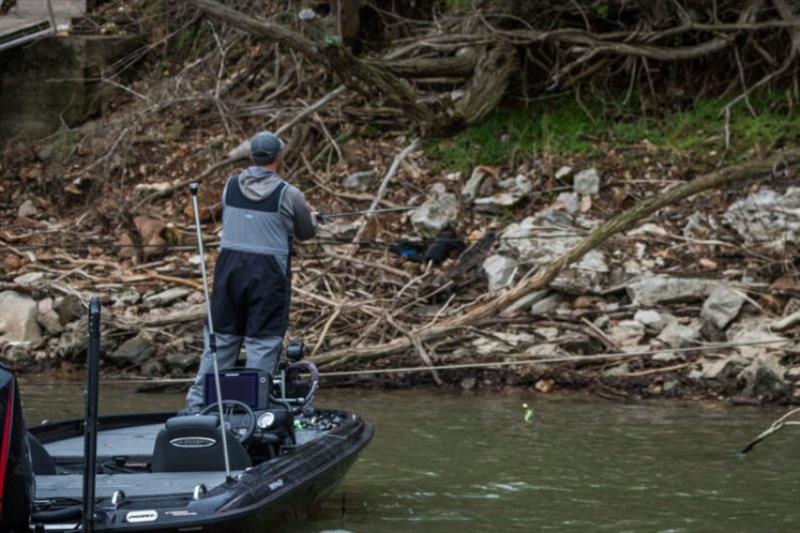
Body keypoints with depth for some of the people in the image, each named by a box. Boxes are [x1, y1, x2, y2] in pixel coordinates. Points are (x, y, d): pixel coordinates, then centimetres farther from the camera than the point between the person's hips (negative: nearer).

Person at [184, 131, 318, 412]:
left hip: (229, 267, 4)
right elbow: (306, 232, 6)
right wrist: (312, 217, 31)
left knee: (221, 336, 12)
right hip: (268, 273, -4)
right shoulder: (289, 194, -7)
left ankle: (197, 402, 14)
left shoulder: (231, 186, 3)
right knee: (263, 341, 2)